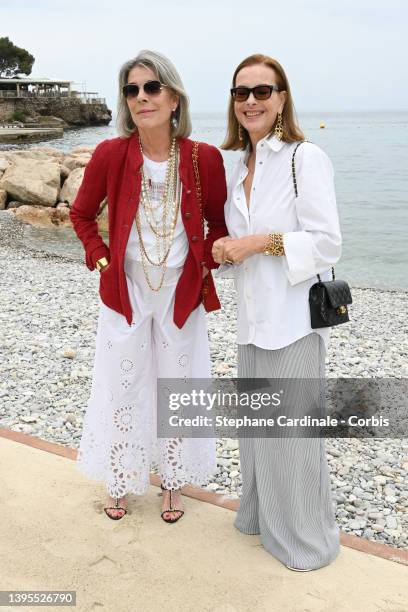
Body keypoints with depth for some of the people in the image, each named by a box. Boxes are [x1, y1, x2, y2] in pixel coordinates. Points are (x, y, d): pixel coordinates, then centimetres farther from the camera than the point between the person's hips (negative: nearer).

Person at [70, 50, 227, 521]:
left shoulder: (205, 158, -10)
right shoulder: (110, 154, -11)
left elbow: (218, 224, 5)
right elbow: (81, 214, 6)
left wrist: (205, 264, -6)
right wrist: (101, 258, -4)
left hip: (182, 292, 0)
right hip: (125, 292, 0)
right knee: (122, 388, 12)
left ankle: (173, 482, 35)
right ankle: (120, 482, 34)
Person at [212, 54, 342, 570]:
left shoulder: (307, 158, -11)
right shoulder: (241, 165, 12)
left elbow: (327, 244, -15)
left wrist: (260, 242, -20)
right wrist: (227, 249, 1)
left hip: (295, 318, -7)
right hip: (253, 317, 8)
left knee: (291, 428, 3)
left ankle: (307, 538, 25)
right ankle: (262, 515, 40)